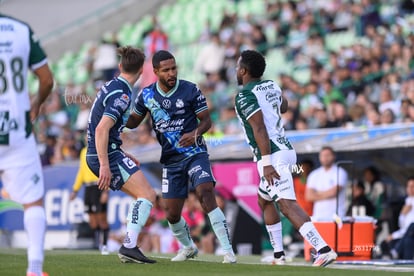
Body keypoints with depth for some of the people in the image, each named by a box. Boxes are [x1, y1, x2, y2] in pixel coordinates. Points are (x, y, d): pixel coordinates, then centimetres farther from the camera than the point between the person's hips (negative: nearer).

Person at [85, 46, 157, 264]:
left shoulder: (110, 86, 14)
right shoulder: (122, 94, -17)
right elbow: (102, 129, -26)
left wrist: (123, 156, 28)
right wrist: (105, 165, -28)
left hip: (100, 155, 10)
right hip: (107, 155, -10)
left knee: (142, 195, 16)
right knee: (147, 195, -14)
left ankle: (129, 247, 11)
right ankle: (129, 246, -25)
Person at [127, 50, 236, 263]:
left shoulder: (190, 90, -9)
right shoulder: (147, 95, 0)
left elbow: (206, 120, -3)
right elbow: (133, 122, 12)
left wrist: (196, 133, -24)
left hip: (195, 153, -4)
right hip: (170, 160, 4)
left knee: (206, 196, -25)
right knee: (172, 214, 5)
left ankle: (228, 251, -22)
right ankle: (188, 248, 35)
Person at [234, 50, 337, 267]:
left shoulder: (245, 96, -11)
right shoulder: (272, 86, 14)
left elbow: (259, 129, -21)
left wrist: (266, 162, -25)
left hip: (273, 156, -10)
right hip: (286, 149, 10)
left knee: (287, 205, -19)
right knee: (264, 200, 24)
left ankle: (323, 249, -33)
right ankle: (278, 254, 25)